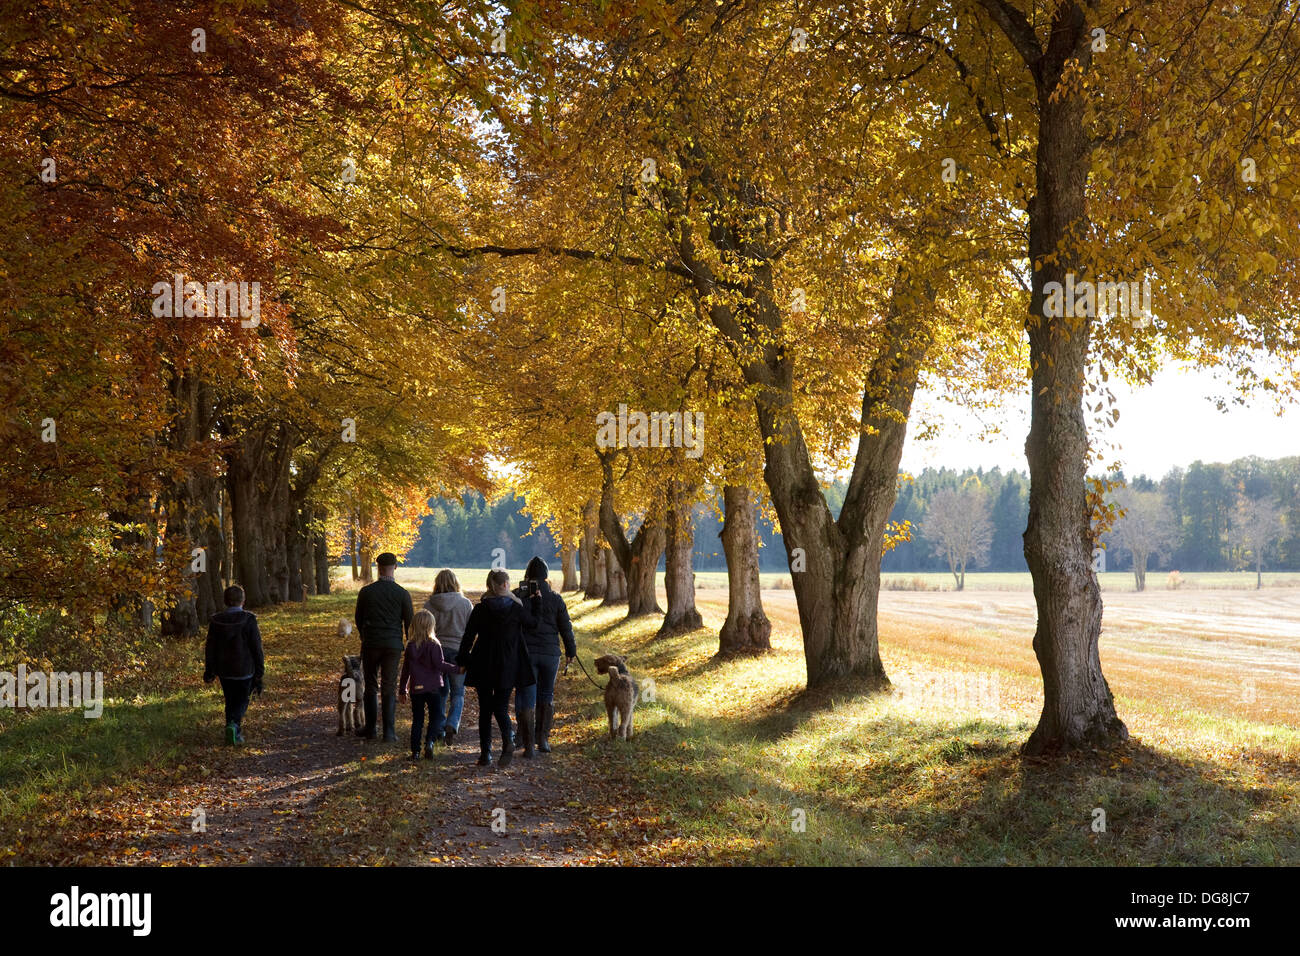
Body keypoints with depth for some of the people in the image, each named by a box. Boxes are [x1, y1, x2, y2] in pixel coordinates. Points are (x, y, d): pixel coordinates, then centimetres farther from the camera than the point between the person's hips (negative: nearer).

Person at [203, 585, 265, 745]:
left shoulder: (216, 620, -4)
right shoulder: (248, 620, -13)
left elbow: (210, 648, 2)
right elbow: (256, 648, -10)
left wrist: (209, 672, 11)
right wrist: (259, 673, -1)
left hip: (224, 671, 3)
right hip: (244, 670, -3)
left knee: (230, 701, 18)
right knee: (242, 701, 9)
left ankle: (235, 733, 20)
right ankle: (233, 725, -17)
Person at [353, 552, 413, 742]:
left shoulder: (366, 591, -2)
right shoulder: (402, 594, -4)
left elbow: (358, 619, 8)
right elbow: (409, 622, 0)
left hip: (370, 645, 0)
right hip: (393, 645, 0)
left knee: (371, 688, 11)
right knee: (390, 689, 4)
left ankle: (370, 731, 12)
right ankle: (389, 732, -1)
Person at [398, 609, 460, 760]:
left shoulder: (410, 647, 4)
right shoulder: (434, 644, -9)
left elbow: (405, 670, 9)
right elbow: (439, 664, -16)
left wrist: (402, 690, 16)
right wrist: (457, 669, -8)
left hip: (416, 689, 3)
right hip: (434, 688, -3)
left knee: (417, 720, 10)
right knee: (436, 717, 5)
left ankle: (415, 751, 8)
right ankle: (429, 741, -18)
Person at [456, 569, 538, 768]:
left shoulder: (480, 609, -5)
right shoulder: (516, 608, -6)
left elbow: (468, 637, -2)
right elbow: (533, 622, 12)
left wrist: (463, 660, 9)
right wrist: (533, 602, 23)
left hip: (483, 667, 0)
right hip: (508, 667, 0)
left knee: (485, 709, 10)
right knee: (501, 707, 7)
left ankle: (485, 753, 7)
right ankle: (507, 740, -20)